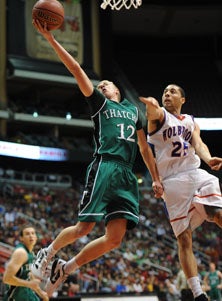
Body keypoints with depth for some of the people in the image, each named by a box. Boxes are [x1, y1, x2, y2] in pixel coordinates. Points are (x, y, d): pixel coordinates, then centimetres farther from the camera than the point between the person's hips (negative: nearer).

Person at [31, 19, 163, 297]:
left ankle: (65, 268, 8)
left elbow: (144, 147, 27)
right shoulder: (99, 103, 14)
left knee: (115, 238, -7)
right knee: (84, 228, -10)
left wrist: (156, 179, 18)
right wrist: (51, 39, -5)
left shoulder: (133, 110, 28)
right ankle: (48, 252, 19)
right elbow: (76, 70, 4)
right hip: (104, 167, -5)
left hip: (126, 175, 5)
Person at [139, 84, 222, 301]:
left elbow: (198, 144, 2)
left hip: (196, 174, 3)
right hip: (173, 181, -3)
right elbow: (154, 113, -19)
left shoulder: (191, 122, 21)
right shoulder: (160, 116, 7)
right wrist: (151, 105, -47)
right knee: (184, 239, -6)